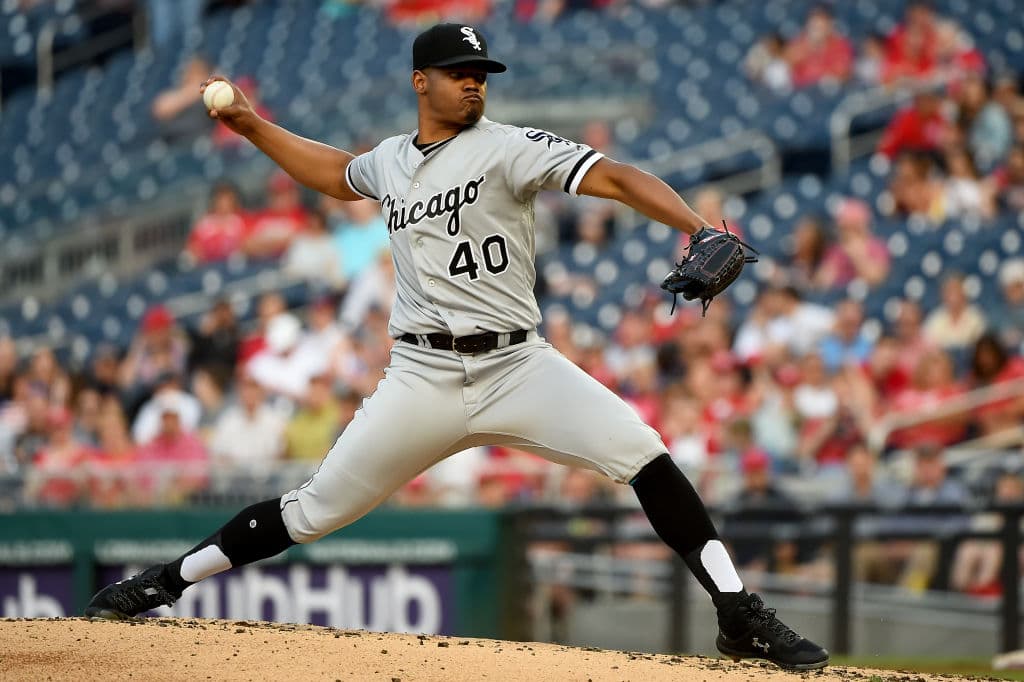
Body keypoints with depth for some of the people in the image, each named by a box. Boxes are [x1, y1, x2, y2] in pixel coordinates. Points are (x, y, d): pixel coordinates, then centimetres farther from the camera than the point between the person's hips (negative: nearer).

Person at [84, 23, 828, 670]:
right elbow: (336, 173, 37)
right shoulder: (389, 160, 11)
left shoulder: (508, 148, -5)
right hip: (423, 379, 3)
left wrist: (699, 232, -34)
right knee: (314, 511, 4)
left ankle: (740, 615, -20)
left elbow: (614, 176, -18)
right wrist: (252, 127, 29)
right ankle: (162, 583, 21)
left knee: (638, 449, -23)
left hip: (517, 365, -3)